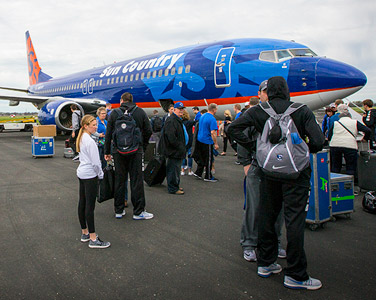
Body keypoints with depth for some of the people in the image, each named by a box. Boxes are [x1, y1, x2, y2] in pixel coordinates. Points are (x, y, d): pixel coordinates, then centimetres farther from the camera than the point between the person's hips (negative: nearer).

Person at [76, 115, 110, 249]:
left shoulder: (81, 139, 12)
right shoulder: (90, 141, -17)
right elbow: (95, 162, -17)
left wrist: (98, 173, 18)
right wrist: (100, 175, -2)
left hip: (81, 173, 10)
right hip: (90, 175, -10)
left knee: (82, 203, 14)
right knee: (90, 206, -7)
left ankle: (84, 233, 25)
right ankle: (93, 239, -3)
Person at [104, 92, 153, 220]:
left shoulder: (114, 113, 3)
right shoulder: (140, 112, 3)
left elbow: (108, 134, 3)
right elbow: (148, 131, 2)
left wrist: (107, 152, 10)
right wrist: (143, 146, 14)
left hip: (118, 151, 1)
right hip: (135, 151, -1)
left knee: (119, 180, 9)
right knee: (137, 181, 3)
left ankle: (119, 211, 16)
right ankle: (138, 212, 6)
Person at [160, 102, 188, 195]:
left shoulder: (178, 120, 19)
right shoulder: (171, 121, -17)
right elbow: (171, 138, -25)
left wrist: (182, 147, 19)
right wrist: (180, 146, -19)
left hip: (178, 151, 11)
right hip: (173, 151, -11)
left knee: (176, 169, 18)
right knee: (173, 169, -5)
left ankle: (176, 186, 29)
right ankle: (173, 188, 2)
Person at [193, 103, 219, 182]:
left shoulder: (202, 116, 9)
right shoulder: (212, 119, -18)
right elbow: (213, 133, -23)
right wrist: (216, 144, -17)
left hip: (200, 140, 8)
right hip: (207, 141, -8)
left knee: (201, 158, 19)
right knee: (208, 160, 3)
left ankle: (198, 173, 20)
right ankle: (208, 177, 12)